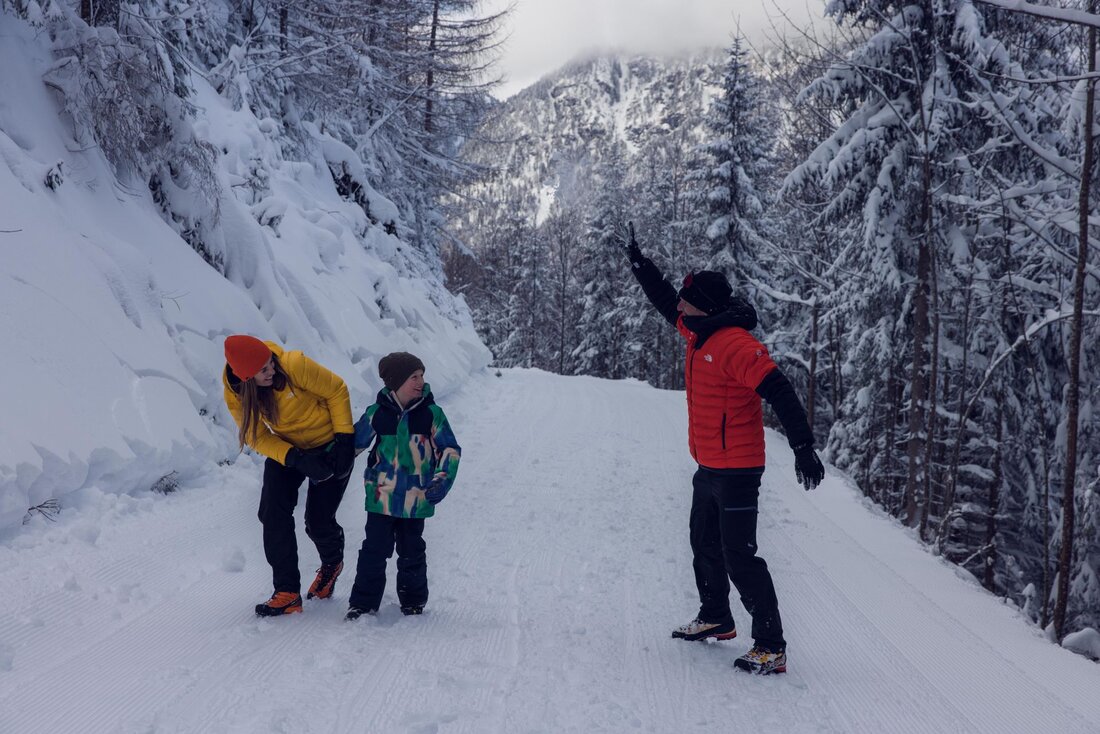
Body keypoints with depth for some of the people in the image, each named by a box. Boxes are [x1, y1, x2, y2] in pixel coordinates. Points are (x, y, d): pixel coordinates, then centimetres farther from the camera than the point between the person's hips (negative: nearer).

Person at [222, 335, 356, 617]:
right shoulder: (235, 395, -17)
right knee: (273, 514, -15)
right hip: (286, 449, 3)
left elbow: (336, 391, -17)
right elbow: (258, 437, -13)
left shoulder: (294, 365, -29)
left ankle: (332, 563, 31)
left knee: (318, 522, -5)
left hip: (329, 444, -3)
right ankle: (287, 592, -7)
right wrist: (297, 459, -29)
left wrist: (345, 440, -18)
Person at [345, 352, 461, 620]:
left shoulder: (431, 414, -3)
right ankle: (363, 602, 12)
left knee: (412, 552, 12)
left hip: (416, 500, 0)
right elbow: (353, 443, 8)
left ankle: (413, 601, 28)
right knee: (374, 550, 2)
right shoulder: (376, 413, -4)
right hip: (381, 496, 0)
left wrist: (442, 480, -10)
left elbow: (450, 450, 2)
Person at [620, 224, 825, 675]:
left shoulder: (735, 345, -21)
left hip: (737, 471, -10)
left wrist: (803, 448, -31)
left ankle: (771, 647, -5)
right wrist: (638, 261, 25)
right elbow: (664, 303, 25)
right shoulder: (700, 334, 8)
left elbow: (780, 394, -26)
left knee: (739, 557, -10)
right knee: (705, 546, 23)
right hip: (708, 468, 10)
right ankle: (715, 619, 41)